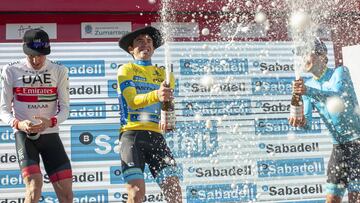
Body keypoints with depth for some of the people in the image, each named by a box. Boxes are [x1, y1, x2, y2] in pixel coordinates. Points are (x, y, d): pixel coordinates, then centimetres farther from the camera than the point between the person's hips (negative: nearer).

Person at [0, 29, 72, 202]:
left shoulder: (59, 71, 2)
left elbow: (65, 108, 0)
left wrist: (50, 122, -22)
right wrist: (18, 123, -22)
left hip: (50, 134, 2)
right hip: (24, 134, -2)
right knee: (35, 185, -20)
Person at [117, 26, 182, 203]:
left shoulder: (163, 74, 19)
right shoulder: (126, 70, 6)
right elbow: (133, 101, -11)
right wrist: (156, 95, -31)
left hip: (156, 136, 4)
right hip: (132, 134, -4)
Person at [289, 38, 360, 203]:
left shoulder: (340, 72, -7)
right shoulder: (307, 85, 7)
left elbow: (337, 95, -29)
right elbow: (307, 122, -2)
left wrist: (308, 91, -43)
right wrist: (301, 121, -25)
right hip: (339, 147, 6)